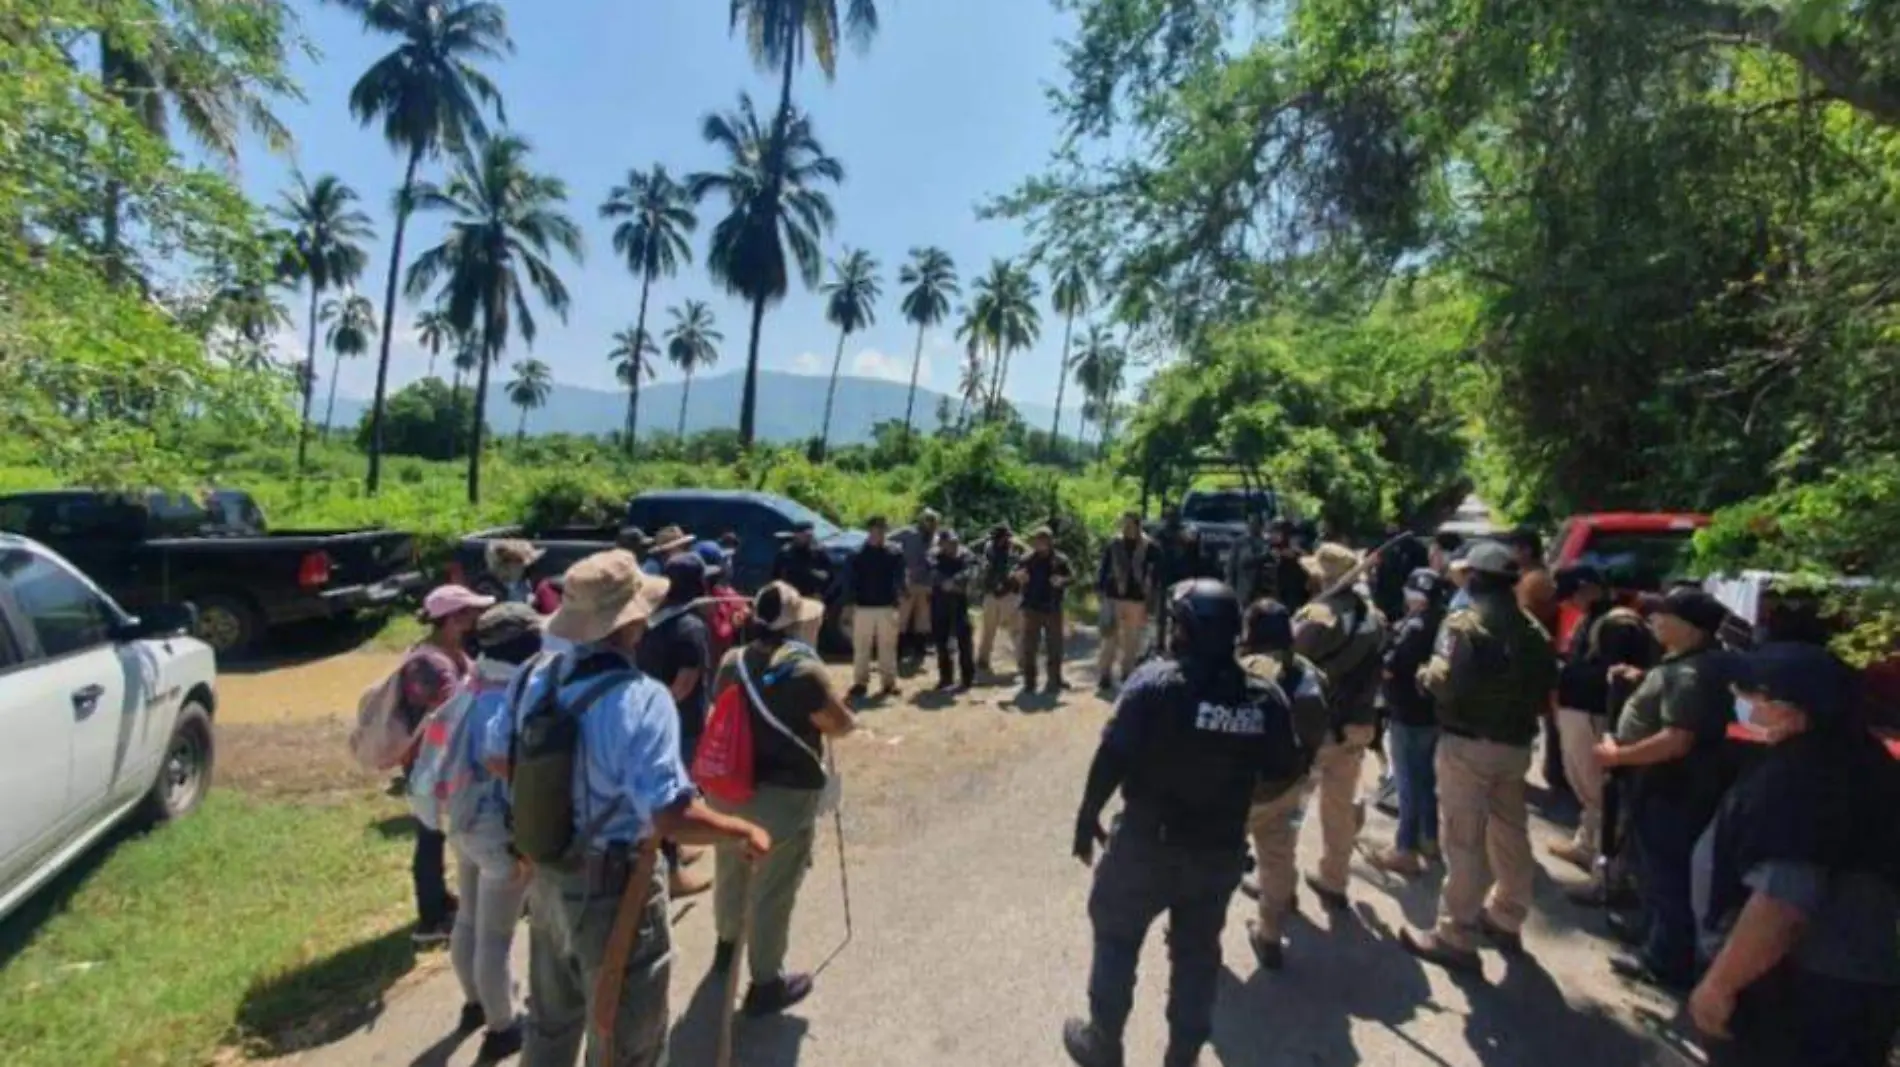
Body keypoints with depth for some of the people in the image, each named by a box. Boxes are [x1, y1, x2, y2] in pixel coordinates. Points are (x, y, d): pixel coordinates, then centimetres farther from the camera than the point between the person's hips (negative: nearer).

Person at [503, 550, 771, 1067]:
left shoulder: (538, 678, -6)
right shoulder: (641, 697, -29)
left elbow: (496, 757, 10)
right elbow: (669, 816, -33)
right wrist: (743, 831, -18)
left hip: (547, 877, 7)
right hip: (611, 890, -7)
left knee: (550, 1024, 30)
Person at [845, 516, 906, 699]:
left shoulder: (894, 553, 3)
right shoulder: (858, 554, 1)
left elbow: (899, 578, 5)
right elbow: (850, 580, 1)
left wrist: (899, 596, -7)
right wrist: (851, 603, -4)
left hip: (887, 607, 0)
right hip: (863, 607, 0)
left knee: (887, 647, 6)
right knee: (861, 647, 4)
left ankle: (889, 682, 13)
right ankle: (860, 682, 12)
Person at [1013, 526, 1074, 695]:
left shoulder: (1060, 560, 1)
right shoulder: (1027, 560, 3)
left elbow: (1072, 577, -2)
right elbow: (1014, 581, 6)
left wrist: (1063, 580, -23)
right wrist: (1018, 578, -17)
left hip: (1053, 609, 0)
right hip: (1032, 608, 1)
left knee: (1054, 647, 6)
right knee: (1029, 647, 2)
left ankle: (1055, 682, 16)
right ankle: (1029, 683, 9)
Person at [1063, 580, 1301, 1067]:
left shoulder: (1155, 682, -21)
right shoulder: (1266, 697, -8)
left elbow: (1113, 758, -22)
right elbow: (1285, 769, 2)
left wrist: (1087, 817, -9)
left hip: (1148, 841, -3)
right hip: (1222, 849, 4)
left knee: (1116, 935, 18)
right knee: (1197, 951, 22)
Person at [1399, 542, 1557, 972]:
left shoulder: (1463, 623, -15)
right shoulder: (1532, 630, 10)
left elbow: (1446, 682, -24)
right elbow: (1546, 687, 12)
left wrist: (1425, 675, -5)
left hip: (1468, 743, -8)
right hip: (1516, 744, 8)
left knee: (1463, 841, -2)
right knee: (1511, 835, 19)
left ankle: (1455, 937, 4)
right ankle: (1506, 919, 36)